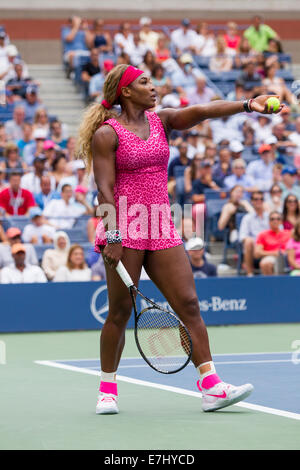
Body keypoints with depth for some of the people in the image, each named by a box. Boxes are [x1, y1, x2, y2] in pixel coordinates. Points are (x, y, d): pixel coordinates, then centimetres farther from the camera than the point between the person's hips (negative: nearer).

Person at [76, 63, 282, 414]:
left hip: (161, 232, 6)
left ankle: (210, 387, -6)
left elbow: (200, 111, -2)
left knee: (189, 304, -3)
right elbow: (105, 190, -10)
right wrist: (113, 236, -18)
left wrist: (246, 105, -16)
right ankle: (107, 390, 14)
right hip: (125, 232, -5)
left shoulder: (161, 121, 12)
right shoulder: (106, 134, -4)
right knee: (120, 312, 0)